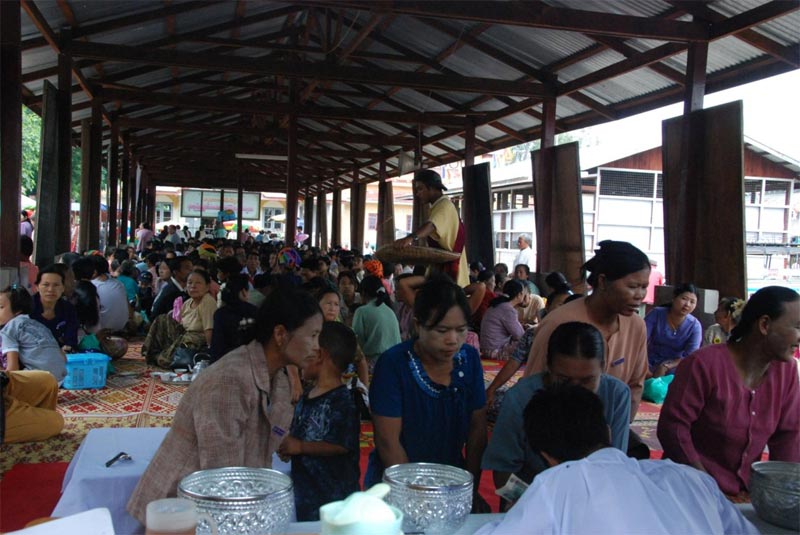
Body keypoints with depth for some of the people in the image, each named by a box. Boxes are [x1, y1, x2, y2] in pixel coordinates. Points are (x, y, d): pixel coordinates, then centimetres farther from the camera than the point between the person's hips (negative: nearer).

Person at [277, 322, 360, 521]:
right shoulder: (306, 396, 9)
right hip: (303, 488, 8)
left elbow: (341, 446, -23)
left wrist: (300, 447, -20)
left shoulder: (342, 400, -18)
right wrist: (285, 444, 5)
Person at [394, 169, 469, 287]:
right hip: (440, 267, 10)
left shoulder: (444, 205, -14)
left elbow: (432, 225, -35)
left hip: (447, 268, -10)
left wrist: (411, 238, -51)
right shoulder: (439, 206, 19)